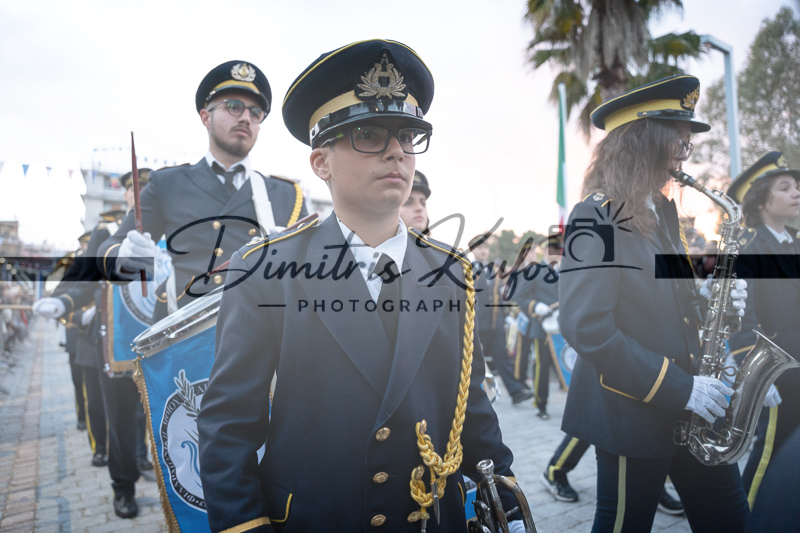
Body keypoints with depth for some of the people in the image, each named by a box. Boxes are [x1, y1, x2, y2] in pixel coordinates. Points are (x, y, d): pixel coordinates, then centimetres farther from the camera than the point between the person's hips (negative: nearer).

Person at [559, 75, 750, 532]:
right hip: (631, 412, -8)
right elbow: (585, 327, -25)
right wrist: (677, 388, -21)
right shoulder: (597, 216, -16)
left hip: (690, 409, 8)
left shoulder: (663, 210, 11)